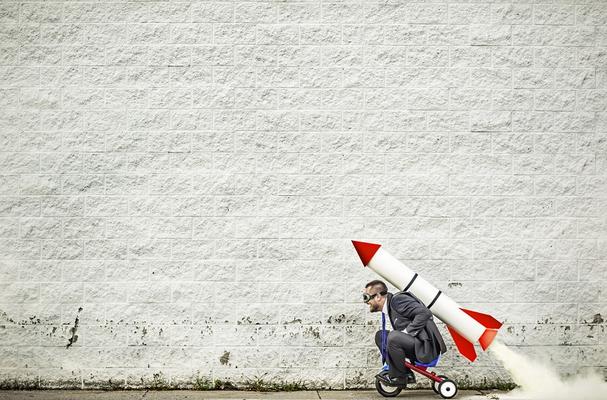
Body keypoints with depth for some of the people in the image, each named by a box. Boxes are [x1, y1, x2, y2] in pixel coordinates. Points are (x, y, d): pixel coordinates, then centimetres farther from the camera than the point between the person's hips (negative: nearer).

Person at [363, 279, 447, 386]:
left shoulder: (398, 299, -15)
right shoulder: (388, 308, 15)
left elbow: (425, 313, -24)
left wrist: (406, 332, -21)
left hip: (426, 346, -10)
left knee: (393, 337, -31)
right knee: (380, 335, 12)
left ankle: (399, 377, -9)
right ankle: (406, 374, 6)